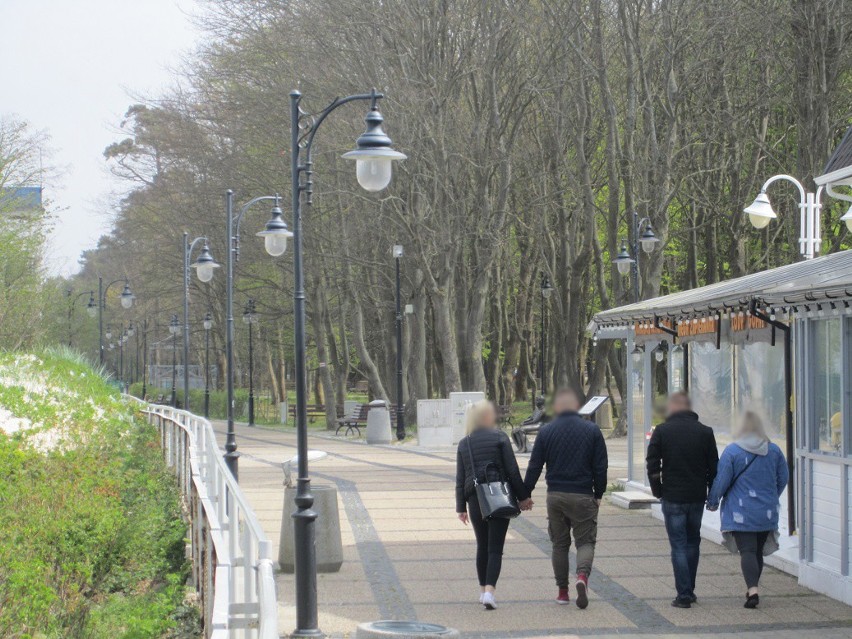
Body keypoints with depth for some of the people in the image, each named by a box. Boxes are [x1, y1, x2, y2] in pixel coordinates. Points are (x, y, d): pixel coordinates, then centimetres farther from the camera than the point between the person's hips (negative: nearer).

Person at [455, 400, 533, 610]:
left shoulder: (464, 444, 7)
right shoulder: (500, 437, -4)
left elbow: (460, 479, 7)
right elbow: (513, 471, -6)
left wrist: (461, 508, 11)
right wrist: (522, 497, 1)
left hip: (475, 500, 3)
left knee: (482, 546, 18)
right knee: (495, 548, -3)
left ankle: (483, 590, 24)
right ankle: (489, 591, -16)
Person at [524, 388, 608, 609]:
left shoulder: (546, 432, 0)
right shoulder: (592, 430, -1)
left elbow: (534, 466, 1)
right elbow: (600, 467, -1)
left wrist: (525, 494, 9)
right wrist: (598, 495, 10)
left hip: (555, 496, 1)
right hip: (583, 496, -1)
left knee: (560, 543, 12)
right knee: (586, 541, 5)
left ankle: (562, 591, 13)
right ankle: (583, 575, -22)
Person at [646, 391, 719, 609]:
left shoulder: (662, 431, -6)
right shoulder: (705, 432, 1)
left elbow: (652, 466, -8)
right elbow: (714, 467, 3)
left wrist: (658, 491, 4)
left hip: (672, 498, -3)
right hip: (697, 497, 3)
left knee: (679, 545, 1)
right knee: (692, 542, 17)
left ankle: (684, 595, -2)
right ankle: (689, 590, 23)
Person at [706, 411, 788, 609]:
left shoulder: (732, 451, -10)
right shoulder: (774, 451, 3)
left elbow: (721, 481, -8)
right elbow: (783, 479, 11)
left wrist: (712, 502, 6)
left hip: (741, 512, -4)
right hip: (767, 512, 4)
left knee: (747, 550, -6)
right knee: (758, 551, 15)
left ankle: (752, 591, -21)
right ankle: (752, 590, 23)